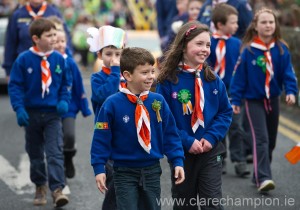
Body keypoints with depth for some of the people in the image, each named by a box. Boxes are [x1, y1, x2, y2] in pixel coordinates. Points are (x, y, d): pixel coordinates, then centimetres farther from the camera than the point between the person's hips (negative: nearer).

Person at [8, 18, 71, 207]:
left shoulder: (59, 59, -4)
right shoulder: (24, 60, -10)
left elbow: (66, 83, 8)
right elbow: (15, 85, -5)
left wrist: (64, 101, -7)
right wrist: (19, 108, -14)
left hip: (53, 114, 0)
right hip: (32, 113, 0)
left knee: (55, 153, -10)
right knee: (35, 154, 14)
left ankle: (57, 190, -14)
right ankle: (40, 187, 29)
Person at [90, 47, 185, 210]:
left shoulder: (158, 102, -3)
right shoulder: (112, 104, -13)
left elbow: (170, 135, 3)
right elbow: (101, 139, -8)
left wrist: (177, 161, -3)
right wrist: (99, 168, -11)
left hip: (152, 171, 4)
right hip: (125, 172, -4)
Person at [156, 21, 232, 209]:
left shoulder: (213, 80, -2)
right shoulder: (168, 81, -11)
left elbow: (226, 113, 3)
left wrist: (211, 137, -11)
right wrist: (187, 141, -18)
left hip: (210, 151, 1)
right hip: (181, 152, -1)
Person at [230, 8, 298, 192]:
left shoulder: (281, 49, -3)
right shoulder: (248, 50, -11)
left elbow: (288, 72, -3)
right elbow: (240, 75, -6)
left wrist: (291, 91, -18)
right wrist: (236, 99, -6)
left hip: (273, 100, 4)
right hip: (254, 100, -4)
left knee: (271, 140, 13)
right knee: (261, 139, -15)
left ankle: (261, 175, 28)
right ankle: (263, 178, -20)